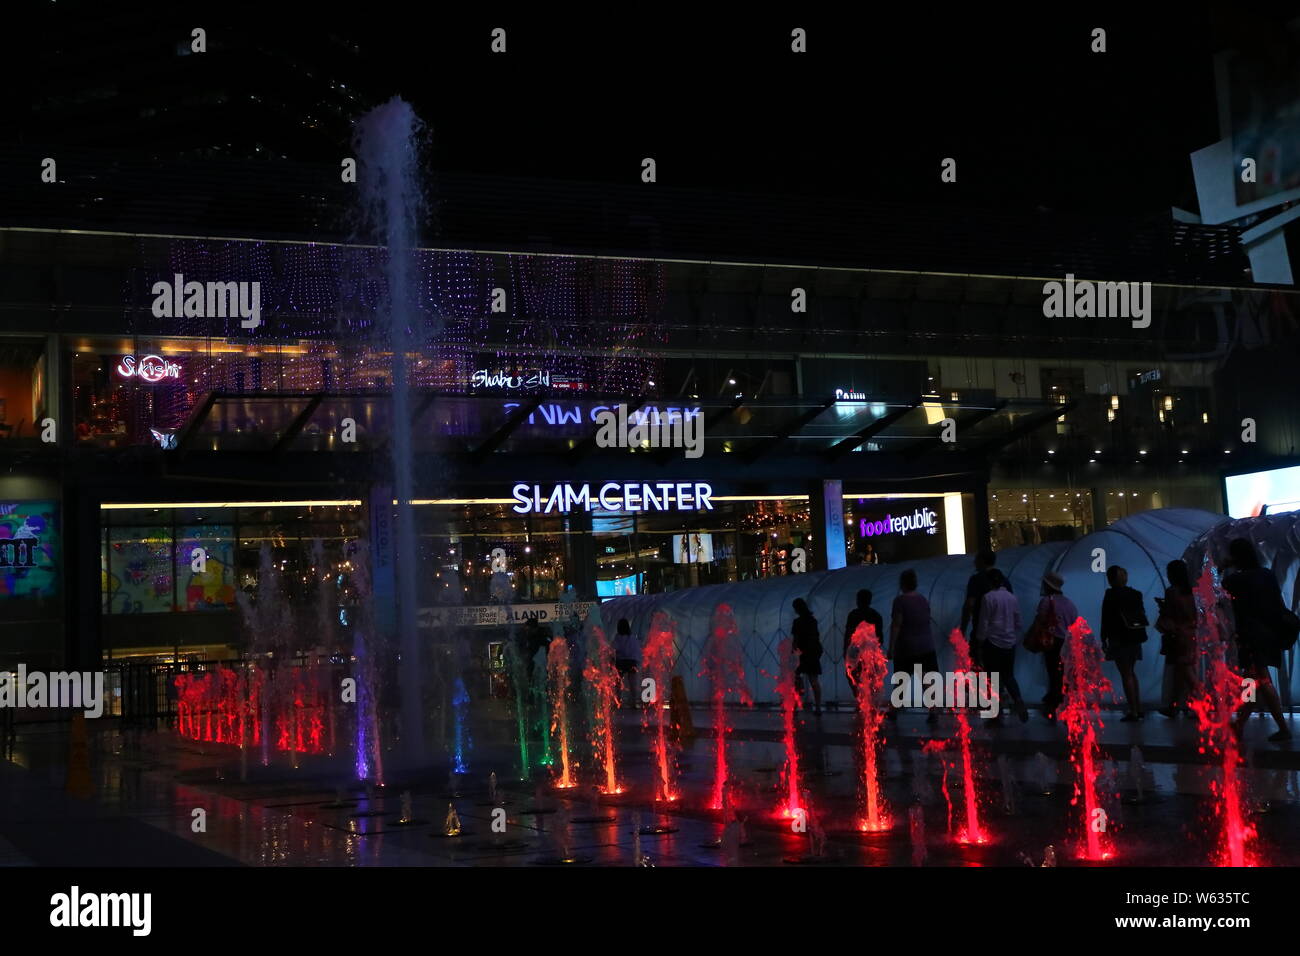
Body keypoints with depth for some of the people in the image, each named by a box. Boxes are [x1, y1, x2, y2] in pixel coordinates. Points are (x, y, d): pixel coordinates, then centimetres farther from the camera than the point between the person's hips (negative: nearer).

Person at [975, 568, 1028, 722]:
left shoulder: (988, 597, -10)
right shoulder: (1012, 598, 6)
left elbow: (984, 623, -9)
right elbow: (1018, 623, 11)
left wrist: (981, 640, 2)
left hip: (993, 642, -5)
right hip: (1010, 643, 5)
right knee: (1008, 675, 14)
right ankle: (1018, 700, -12)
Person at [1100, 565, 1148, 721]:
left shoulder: (1111, 594, -11)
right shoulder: (1135, 594, 6)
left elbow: (1106, 618, -11)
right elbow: (1142, 614, 9)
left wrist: (1104, 640, -4)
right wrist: (1139, 635, 16)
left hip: (1119, 639, -6)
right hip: (1135, 639, 6)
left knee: (1126, 674, -2)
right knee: (1131, 673, 19)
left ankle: (1133, 711, -4)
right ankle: (1138, 708, 23)